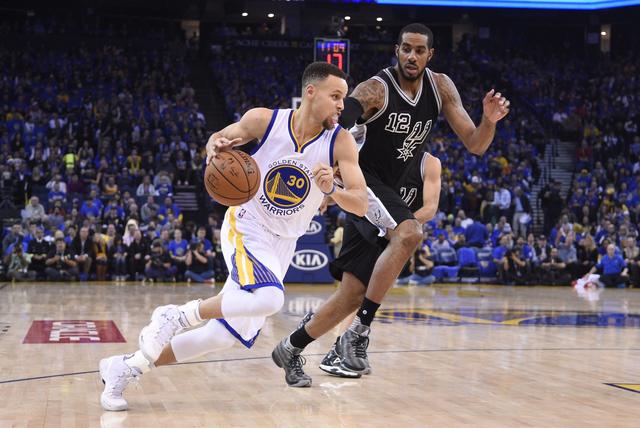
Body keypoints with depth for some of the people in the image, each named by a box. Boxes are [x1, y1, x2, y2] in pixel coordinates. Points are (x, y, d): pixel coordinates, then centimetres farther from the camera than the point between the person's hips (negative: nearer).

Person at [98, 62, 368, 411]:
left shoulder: (340, 142, -11)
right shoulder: (264, 120, -13)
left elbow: (361, 205, -16)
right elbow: (220, 138, 7)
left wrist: (332, 189, -37)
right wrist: (215, 147, -18)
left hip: (281, 245, 4)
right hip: (246, 227, -4)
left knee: (226, 335, 1)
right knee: (269, 298, -34)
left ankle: (126, 366, 16)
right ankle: (175, 316, -14)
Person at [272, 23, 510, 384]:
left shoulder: (441, 87, 1)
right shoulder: (376, 89, -16)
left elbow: (475, 145, 0)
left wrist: (489, 121, -21)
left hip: (393, 194, 6)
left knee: (354, 293, 4)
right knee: (409, 233, -35)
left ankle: (292, 348, 22)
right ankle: (360, 332, -27)